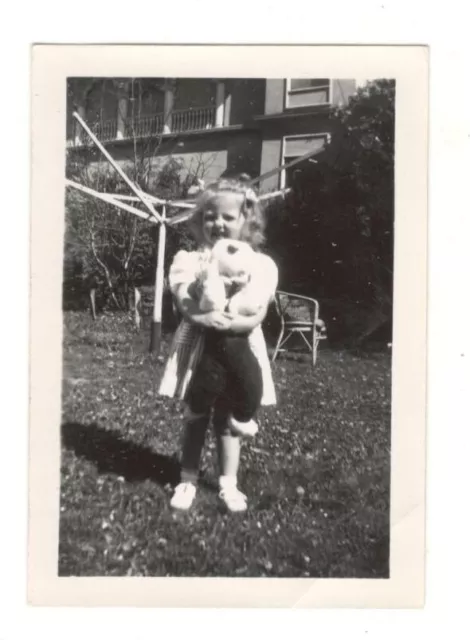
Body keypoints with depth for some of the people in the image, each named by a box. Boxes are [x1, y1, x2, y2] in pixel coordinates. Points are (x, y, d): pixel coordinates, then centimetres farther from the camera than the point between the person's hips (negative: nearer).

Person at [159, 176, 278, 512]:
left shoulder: (260, 264, -4)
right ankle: (188, 479, 27)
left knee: (228, 418, 13)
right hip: (199, 346, 0)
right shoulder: (190, 259, -3)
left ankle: (229, 483, 28)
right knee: (196, 415, 10)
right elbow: (185, 304, -14)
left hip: (239, 349, 0)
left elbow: (257, 316, -12)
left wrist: (228, 322, -31)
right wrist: (203, 317, -35)